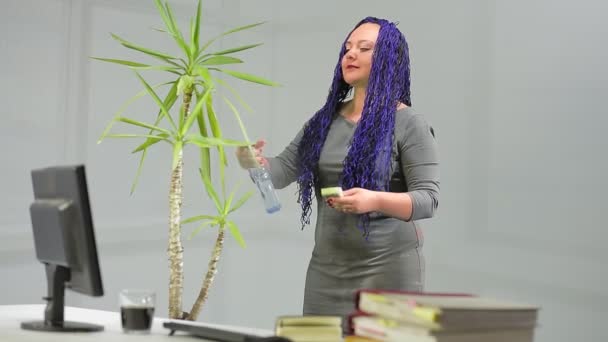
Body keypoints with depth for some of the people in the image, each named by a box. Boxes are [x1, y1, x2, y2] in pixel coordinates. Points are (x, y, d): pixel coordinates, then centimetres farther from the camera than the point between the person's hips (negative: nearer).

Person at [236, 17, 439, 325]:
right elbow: (284, 169, 3)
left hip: (387, 267, -5)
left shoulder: (408, 124, -7)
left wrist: (375, 200, -29)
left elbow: (428, 198, -12)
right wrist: (254, 162, -19)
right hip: (327, 269, 5)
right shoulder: (325, 120, 10)